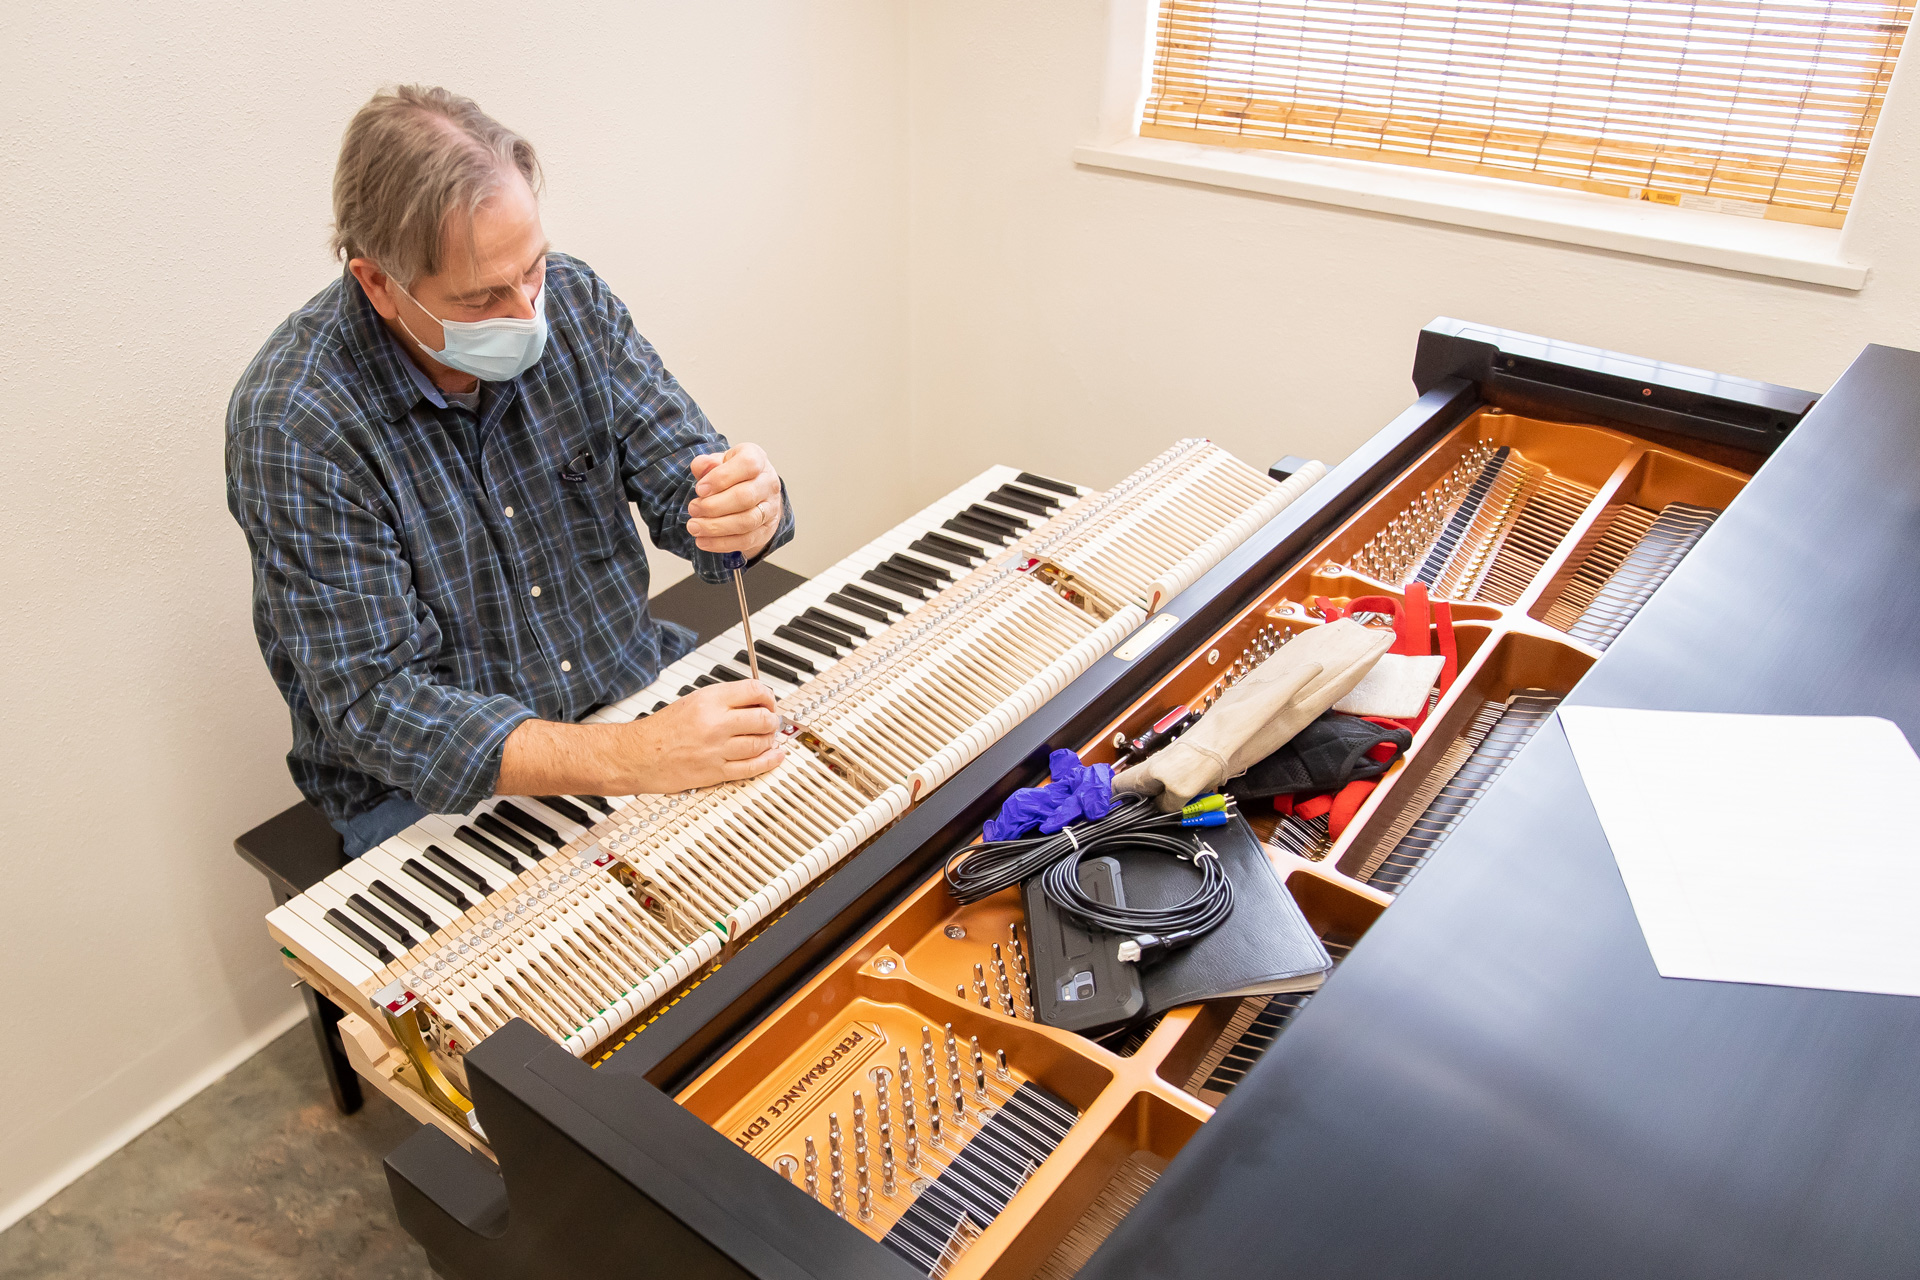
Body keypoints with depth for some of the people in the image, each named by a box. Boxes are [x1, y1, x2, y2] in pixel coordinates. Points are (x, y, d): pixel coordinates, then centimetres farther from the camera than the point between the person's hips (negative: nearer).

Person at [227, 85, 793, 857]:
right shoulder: (290, 421, -21)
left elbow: (679, 482, -3)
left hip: (633, 680, 5)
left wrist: (745, 510, -30)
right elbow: (374, 703, -23)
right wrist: (632, 759, -37)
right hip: (432, 785, -4)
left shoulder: (569, 298, -6)